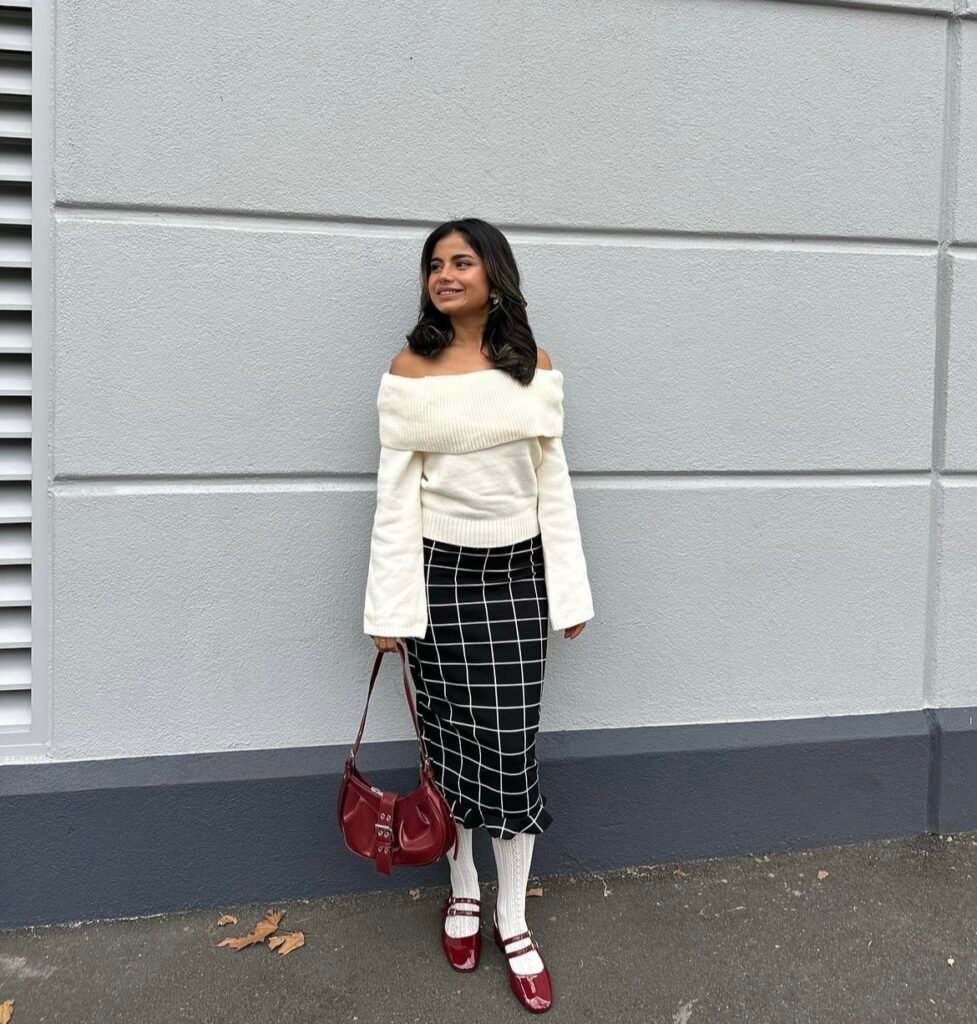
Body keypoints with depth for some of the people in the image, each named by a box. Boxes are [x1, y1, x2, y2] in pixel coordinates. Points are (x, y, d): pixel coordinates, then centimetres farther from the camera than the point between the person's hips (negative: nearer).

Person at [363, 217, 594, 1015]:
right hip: (439, 571, 0)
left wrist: (570, 591, 1)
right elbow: (395, 492, -4)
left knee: (513, 746, 2)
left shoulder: (535, 367, 1)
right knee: (450, 737, 9)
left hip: (518, 573, 1)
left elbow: (553, 483, 3)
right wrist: (389, 605, -7)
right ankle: (463, 893, 31)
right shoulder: (409, 371, -2)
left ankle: (513, 919, 18)